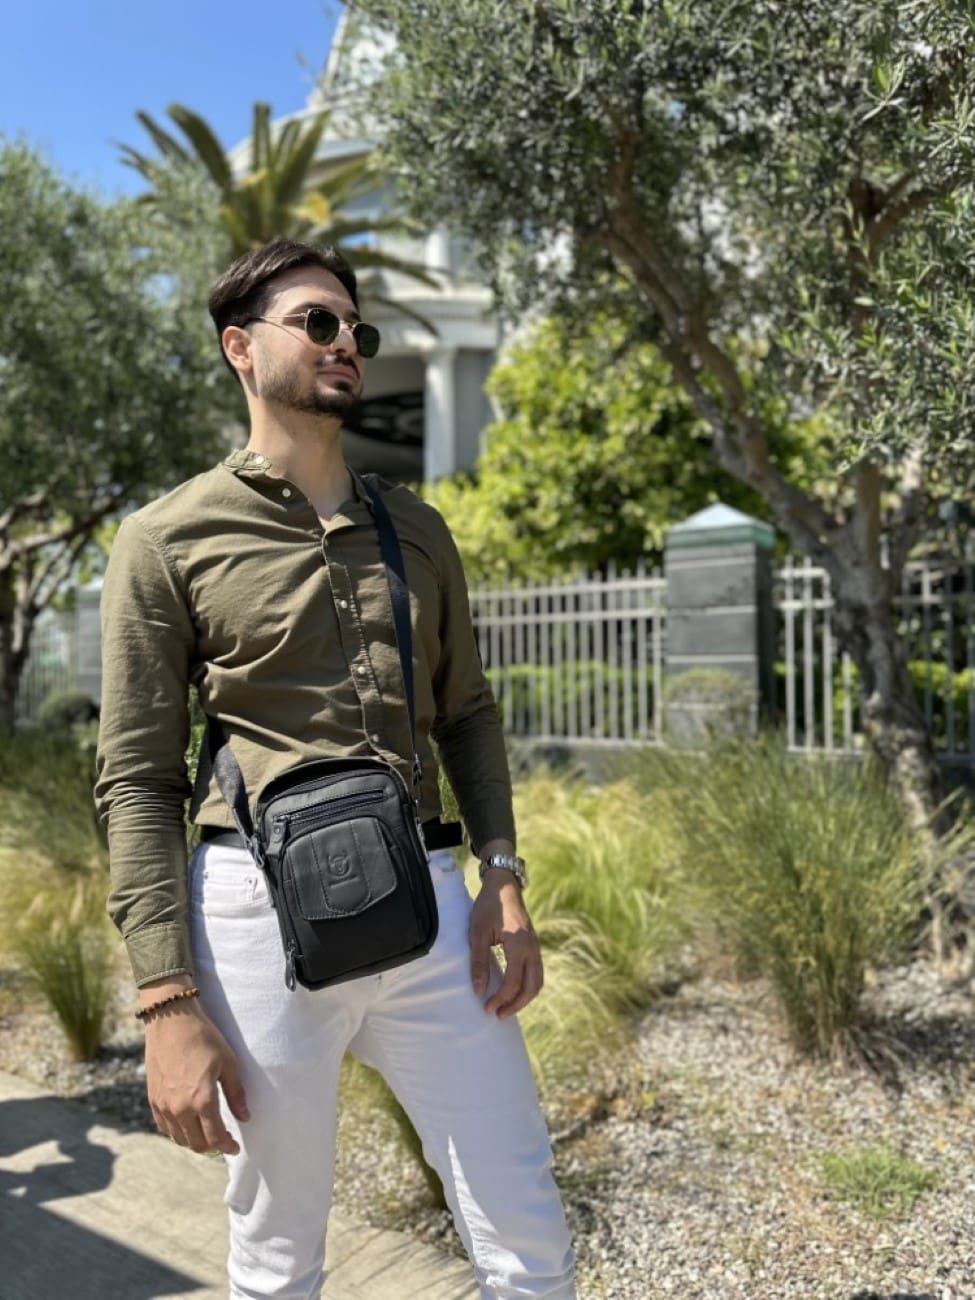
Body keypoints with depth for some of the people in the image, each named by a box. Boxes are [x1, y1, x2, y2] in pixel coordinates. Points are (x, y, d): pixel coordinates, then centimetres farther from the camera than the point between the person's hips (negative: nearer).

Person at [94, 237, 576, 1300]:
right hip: (261, 905, -3)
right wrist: (169, 1006, -9)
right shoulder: (170, 538, 0)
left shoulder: (415, 530, 14)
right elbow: (137, 781, -4)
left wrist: (502, 874, 2)